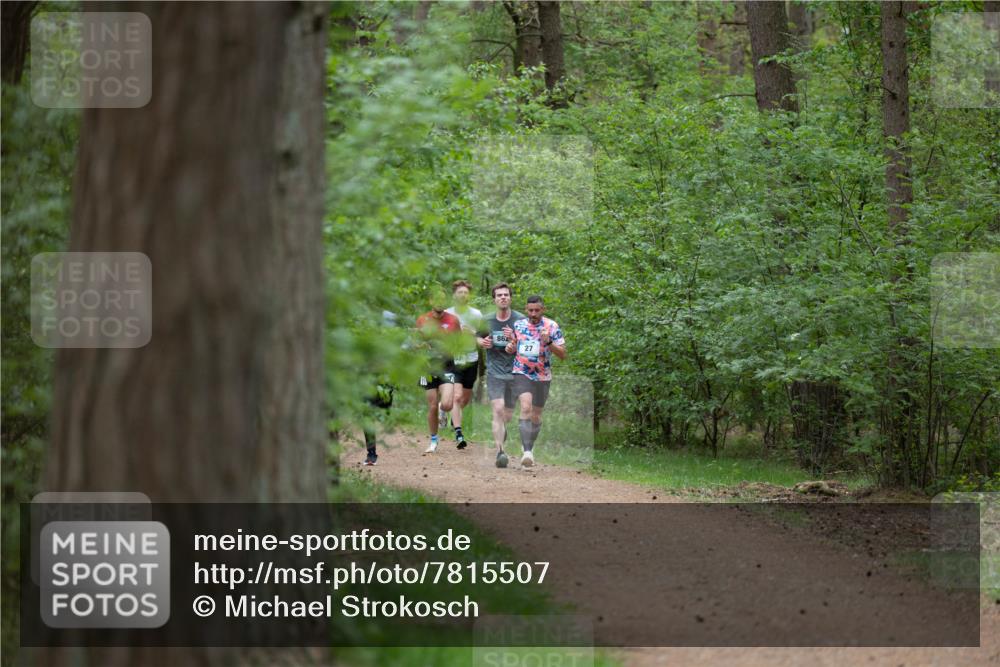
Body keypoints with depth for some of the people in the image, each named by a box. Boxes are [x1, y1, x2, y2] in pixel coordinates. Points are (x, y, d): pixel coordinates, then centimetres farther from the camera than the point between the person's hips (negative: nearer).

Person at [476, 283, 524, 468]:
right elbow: (478, 337, 20)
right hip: (494, 371, 0)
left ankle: (502, 430, 47)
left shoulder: (520, 320, -4)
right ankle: (500, 452, -23)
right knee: (498, 410, -19)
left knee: (507, 415, 10)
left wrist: (514, 339, -23)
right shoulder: (487, 321, 2)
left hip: (513, 372, 0)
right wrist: (482, 342, -4)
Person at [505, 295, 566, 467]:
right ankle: (526, 452, -30)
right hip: (522, 373, -1)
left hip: (542, 376, 1)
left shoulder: (552, 327, -6)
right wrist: (510, 347, -7)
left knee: (536, 416, 11)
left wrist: (548, 342, -25)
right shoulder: (518, 325, 1)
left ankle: (529, 448, 35)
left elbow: (563, 354, -8)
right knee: (526, 407, -22)